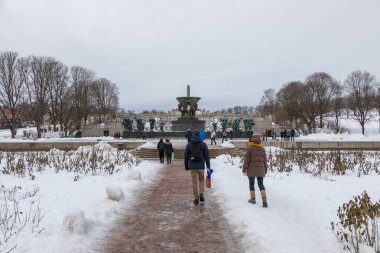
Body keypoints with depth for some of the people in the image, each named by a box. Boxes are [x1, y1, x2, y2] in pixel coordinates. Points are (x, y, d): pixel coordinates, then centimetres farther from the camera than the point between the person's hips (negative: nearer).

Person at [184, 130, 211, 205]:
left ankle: (196, 198, 9)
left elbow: (186, 156, 6)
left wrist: (186, 166, 15)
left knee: (194, 182, 8)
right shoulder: (203, 144, -1)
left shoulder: (189, 145, 3)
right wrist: (208, 166, 3)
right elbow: (207, 156, -2)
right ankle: (201, 194, 3)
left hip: (192, 166, 1)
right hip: (201, 166, 0)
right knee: (201, 179, 19)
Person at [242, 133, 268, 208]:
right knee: (261, 185, 7)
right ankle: (264, 200, -6)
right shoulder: (262, 149, 4)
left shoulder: (249, 148, -8)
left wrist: (244, 169, -2)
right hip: (260, 170, 3)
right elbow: (265, 161, 8)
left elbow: (246, 159, -9)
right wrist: (265, 170, 17)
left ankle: (253, 199, 22)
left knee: (251, 184, 13)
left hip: (251, 169, -3)